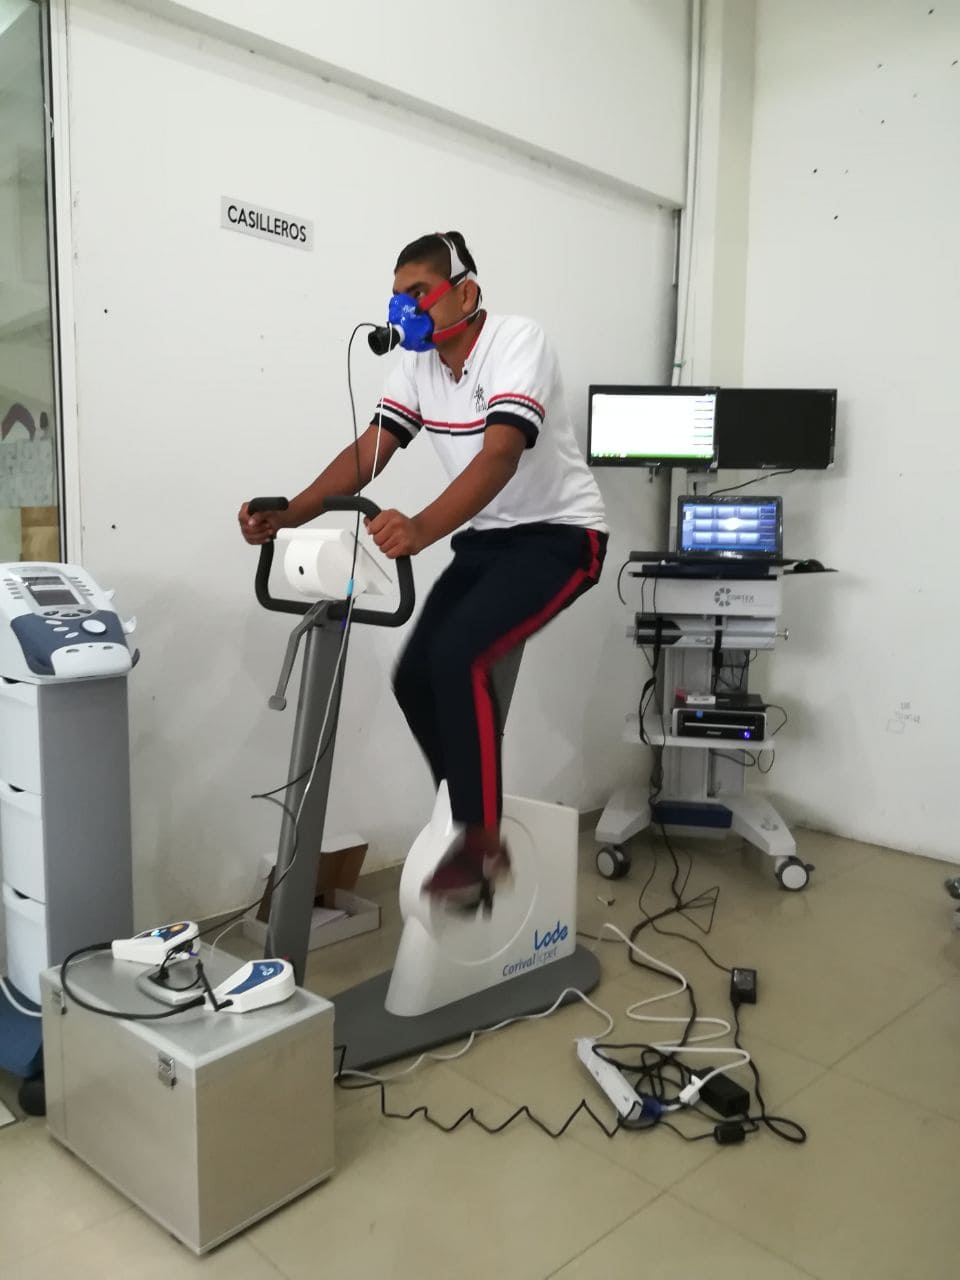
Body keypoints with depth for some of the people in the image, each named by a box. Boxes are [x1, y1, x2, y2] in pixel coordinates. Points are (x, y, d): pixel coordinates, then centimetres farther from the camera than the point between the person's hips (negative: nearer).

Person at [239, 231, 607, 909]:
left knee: (457, 656, -27)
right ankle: (474, 822, 19)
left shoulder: (517, 342, -19)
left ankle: (482, 844, -13)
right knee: (416, 676, 0)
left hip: (560, 534, -8)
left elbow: (500, 455, -34)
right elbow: (367, 453, -5)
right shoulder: (417, 364, 2)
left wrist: (422, 529, -50)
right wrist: (287, 516, -20)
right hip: (487, 538, 8)